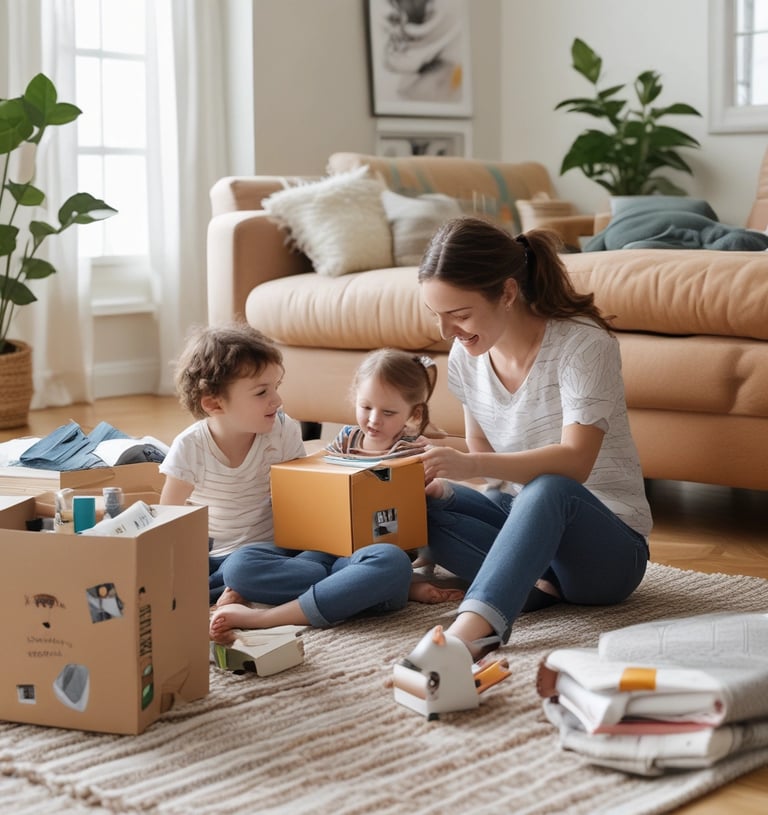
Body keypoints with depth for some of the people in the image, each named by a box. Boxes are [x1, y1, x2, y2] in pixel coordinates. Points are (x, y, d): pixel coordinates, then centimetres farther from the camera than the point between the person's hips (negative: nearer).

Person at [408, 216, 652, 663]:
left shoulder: (584, 343, -18)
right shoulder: (465, 358, 0)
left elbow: (575, 462, -27)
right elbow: (484, 462, 9)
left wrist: (470, 465, -40)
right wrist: (439, 480, -13)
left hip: (609, 545, -6)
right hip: (523, 517, 6)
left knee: (549, 490, -40)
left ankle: (474, 626, -55)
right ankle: (537, 582, -25)